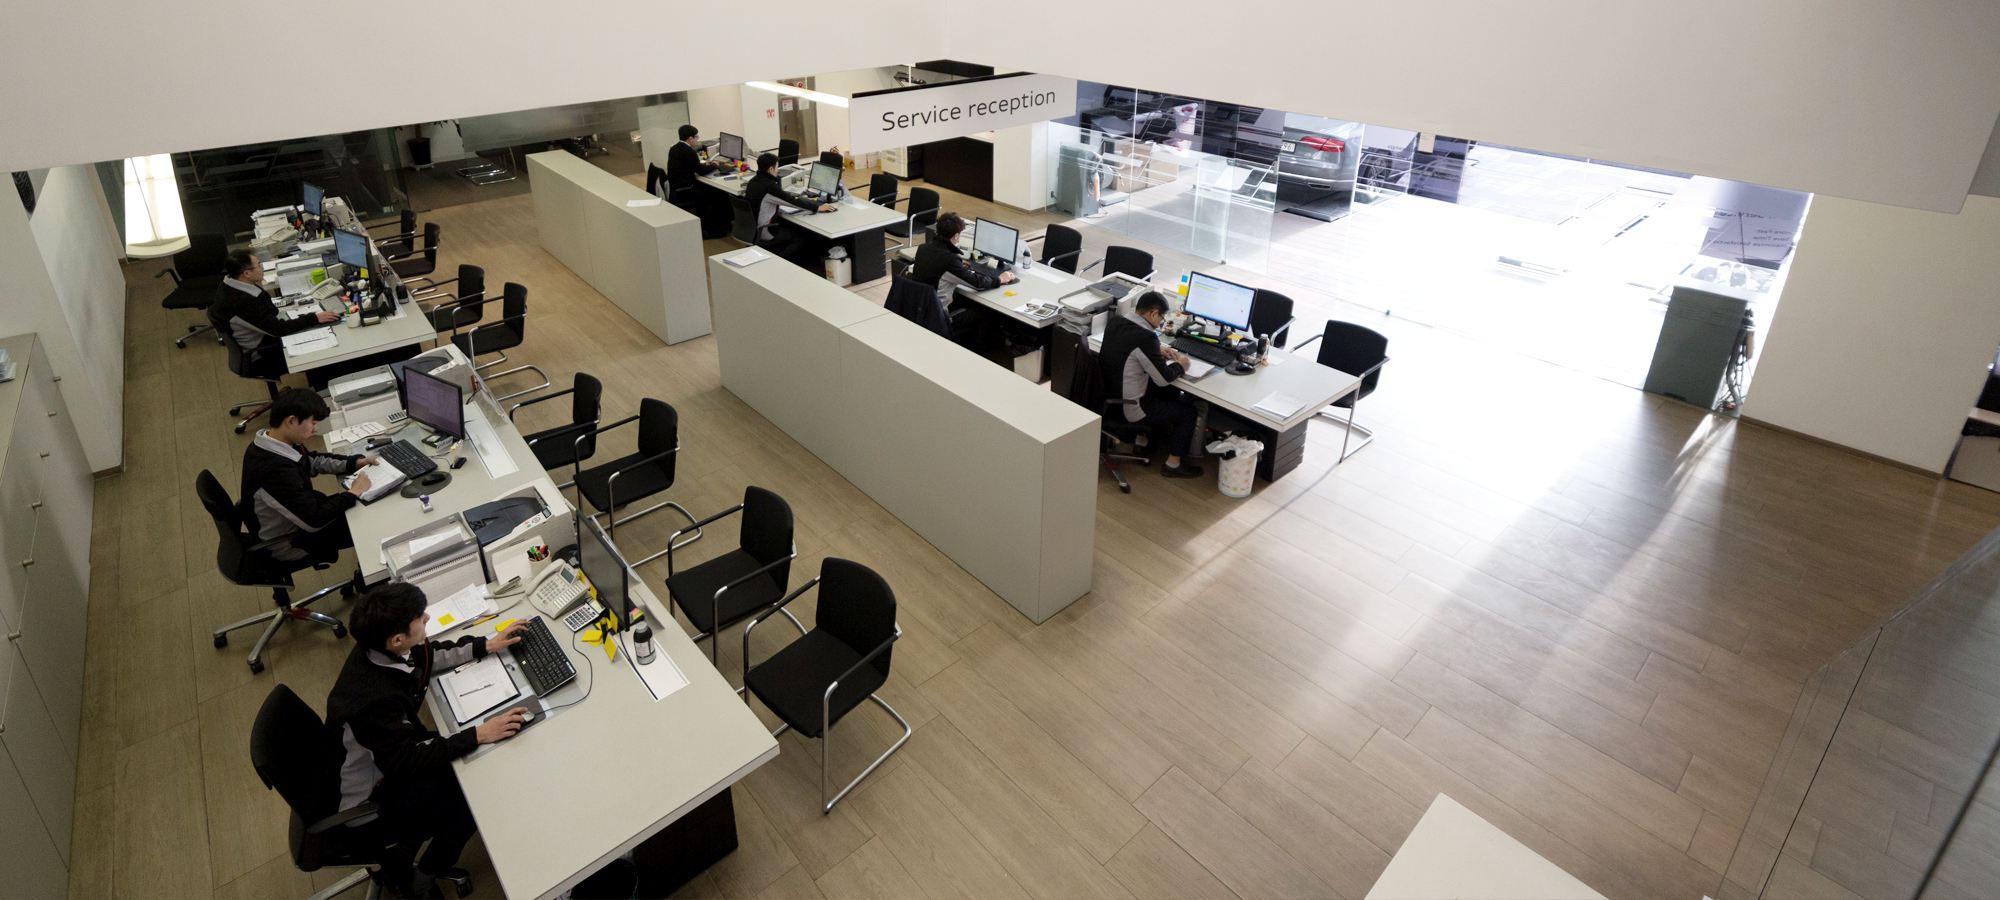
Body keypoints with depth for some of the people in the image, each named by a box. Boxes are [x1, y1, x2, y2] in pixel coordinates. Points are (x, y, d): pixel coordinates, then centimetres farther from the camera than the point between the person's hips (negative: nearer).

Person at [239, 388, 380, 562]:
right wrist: (353, 493, -23)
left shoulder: (268, 444, -10)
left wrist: (356, 462, -2)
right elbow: (314, 521, -34)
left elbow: (312, 461, 10)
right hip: (289, 543, -9)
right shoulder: (276, 470, -39)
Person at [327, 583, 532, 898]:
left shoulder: (376, 650, -15)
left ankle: (400, 853, 19)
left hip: (381, 759, 8)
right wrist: (478, 735, -31)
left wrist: (486, 645, 2)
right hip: (366, 800, -8)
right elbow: (406, 762, -30)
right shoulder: (373, 700, -39)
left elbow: (427, 657, 6)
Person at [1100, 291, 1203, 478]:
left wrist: (1158, 350, 12)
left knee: (1172, 393, 29)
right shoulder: (1145, 338, -28)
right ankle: (1173, 465, 20)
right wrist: (1180, 365, 0)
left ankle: (1143, 442, 40)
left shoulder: (1116, 322, -2)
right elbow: (1164, 378, -19)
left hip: (1108, 396, 9)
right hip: (1129, 409, -9)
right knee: (1189, 409, 8)